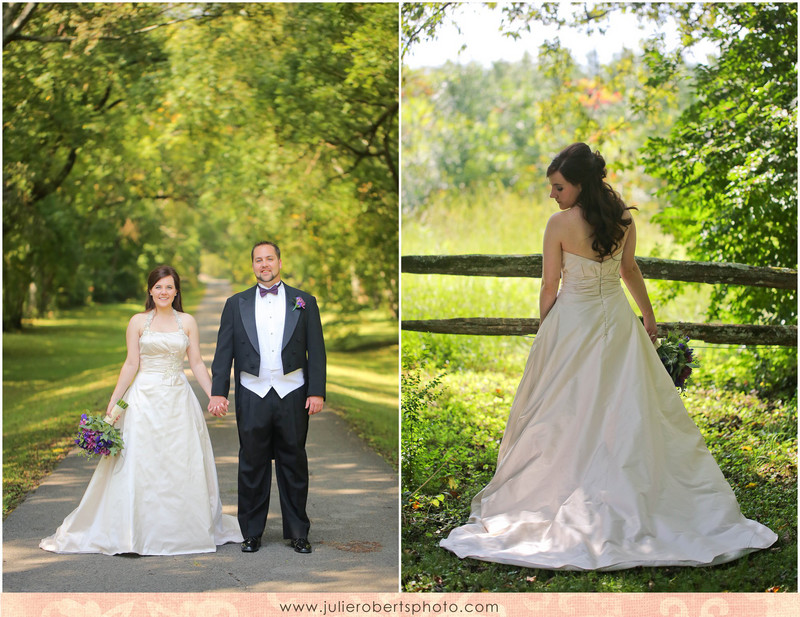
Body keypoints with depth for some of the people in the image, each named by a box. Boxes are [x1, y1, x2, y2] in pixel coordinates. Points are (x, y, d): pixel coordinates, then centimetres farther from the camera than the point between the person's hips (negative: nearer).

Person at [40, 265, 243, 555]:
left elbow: (197, 363, 7)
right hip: (145, 399, -2)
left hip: (178, 401, 2)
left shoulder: (187, 322, 6)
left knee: (183, 465, 3)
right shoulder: (138, 322, 2)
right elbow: (131, 364, 1)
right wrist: (113, 401, -4)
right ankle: (140, 531, 4)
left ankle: (183, 529, 14)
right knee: (140, 465, -3)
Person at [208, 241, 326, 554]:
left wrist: (317, 392, -4)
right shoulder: (236, 304, 9)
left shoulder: (304, 302, 7)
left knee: (294, 464, 5)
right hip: (252, 396, 0)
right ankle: (251, 533, 13)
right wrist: (218, 392, -4)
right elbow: (224, 352, 5)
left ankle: (298, 533, 13)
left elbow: (316, 350, 4)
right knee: (252, 466, 5)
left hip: (292, 395, 0)